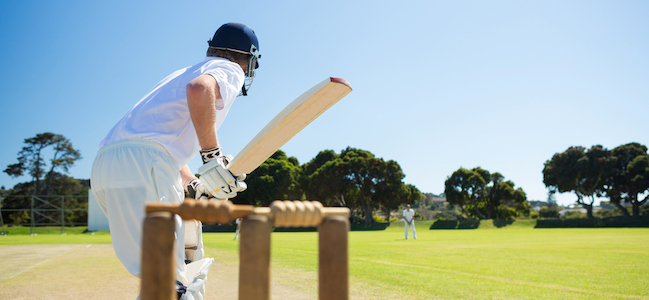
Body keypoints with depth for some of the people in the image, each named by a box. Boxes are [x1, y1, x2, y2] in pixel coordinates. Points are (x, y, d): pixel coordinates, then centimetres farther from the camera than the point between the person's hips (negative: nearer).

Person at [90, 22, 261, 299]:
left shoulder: (184, 72, 33)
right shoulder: (230, 70, 7)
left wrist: (196, 187, 26)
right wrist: (212, 156, -18)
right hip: (141, 163, -9)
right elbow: (199, 88, -20)